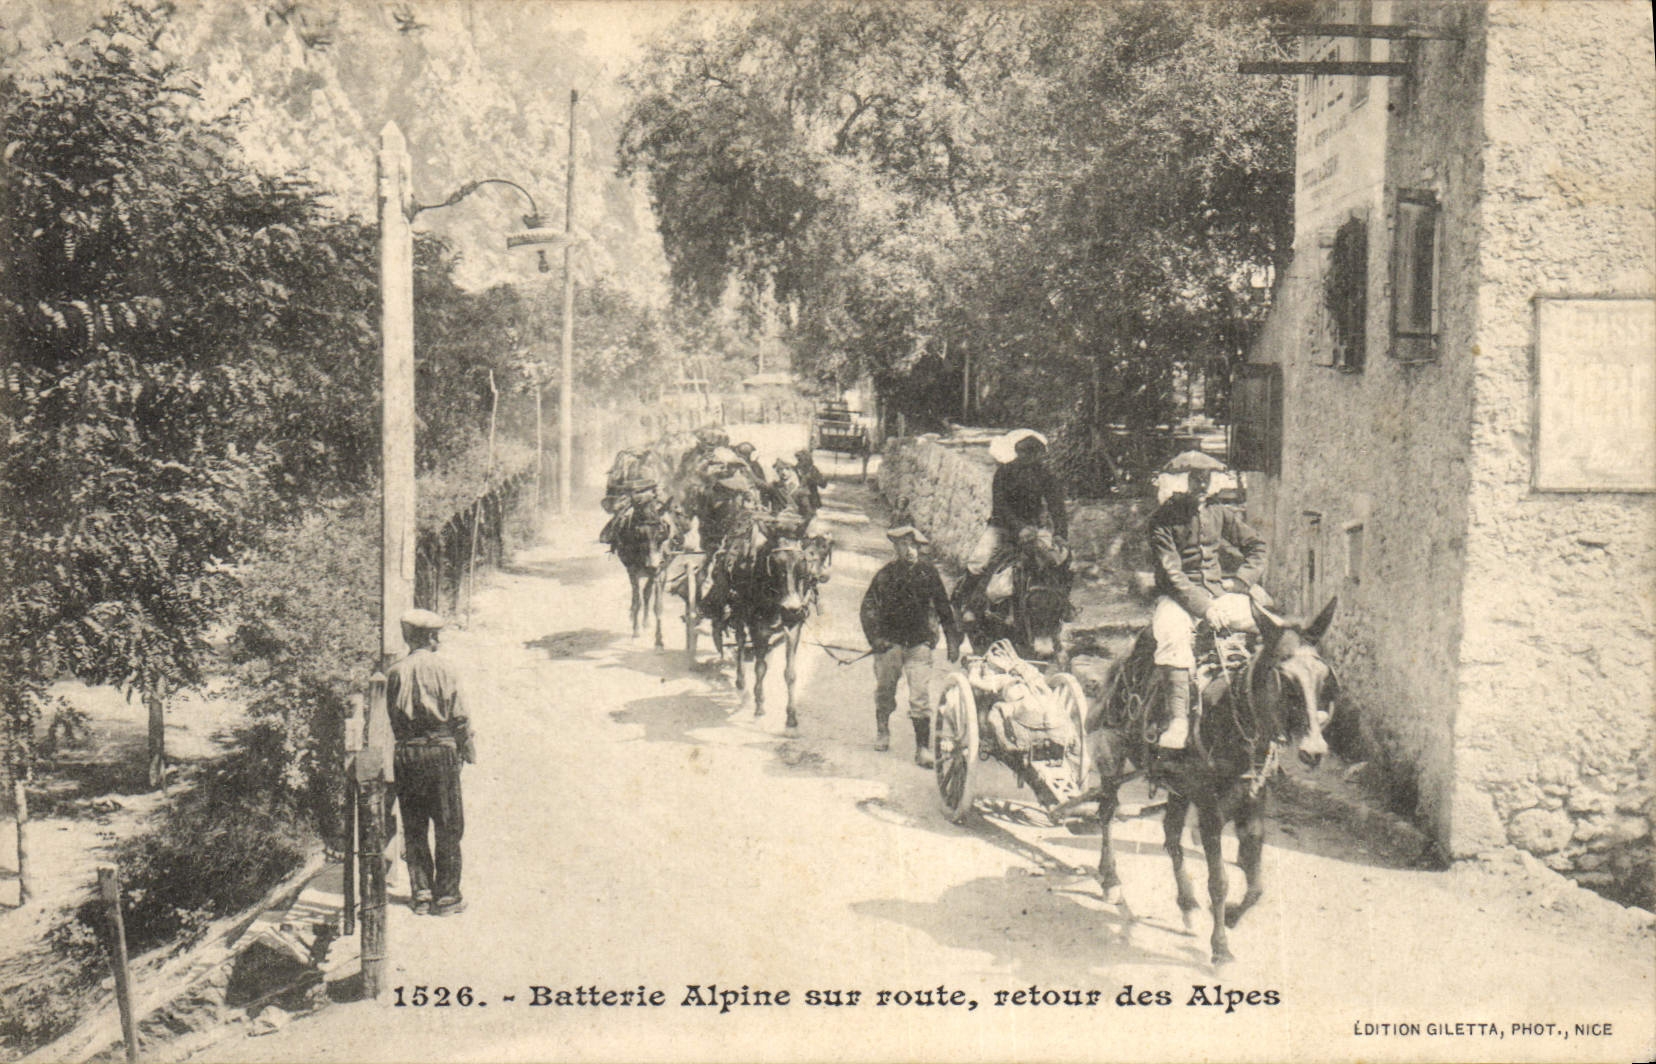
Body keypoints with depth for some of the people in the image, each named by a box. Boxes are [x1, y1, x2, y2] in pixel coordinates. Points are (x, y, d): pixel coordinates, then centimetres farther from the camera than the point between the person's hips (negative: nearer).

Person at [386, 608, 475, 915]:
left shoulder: (395, 672, 1)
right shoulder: (443, 668, -8)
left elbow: (390, 718, 6)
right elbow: (460, 716, -7)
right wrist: (469, 750, 4)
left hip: (406, 754, 3)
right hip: (441, 751, -3)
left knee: (414, 827, 12)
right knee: (448, 827, 6)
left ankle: (421, 893, 15)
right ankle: (446, 896, 8)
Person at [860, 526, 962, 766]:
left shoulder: (928, 572, -1)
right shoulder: (885, 574, -4)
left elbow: (943, 608, 7)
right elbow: (869, 607, 0)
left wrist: (953, 640, 7)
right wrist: (875, 637, -10)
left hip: (919, 644, 0)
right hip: (889, 642, 0)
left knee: (920, 697, -8)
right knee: (884, 690, 14)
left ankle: (923, 748, -4)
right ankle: (882, 731, 40)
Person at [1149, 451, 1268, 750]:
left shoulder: (1221, 514, 10)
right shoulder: (1163, 519, -5)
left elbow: (1256, 546, 16)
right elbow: (1171, 574, -12)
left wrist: (1239, 582, -1)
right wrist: (1204, 607, -21)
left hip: (1217, 591, 4)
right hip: (1177, 596, -4)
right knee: (1173, 634, -37)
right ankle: (1179, 720, -37)